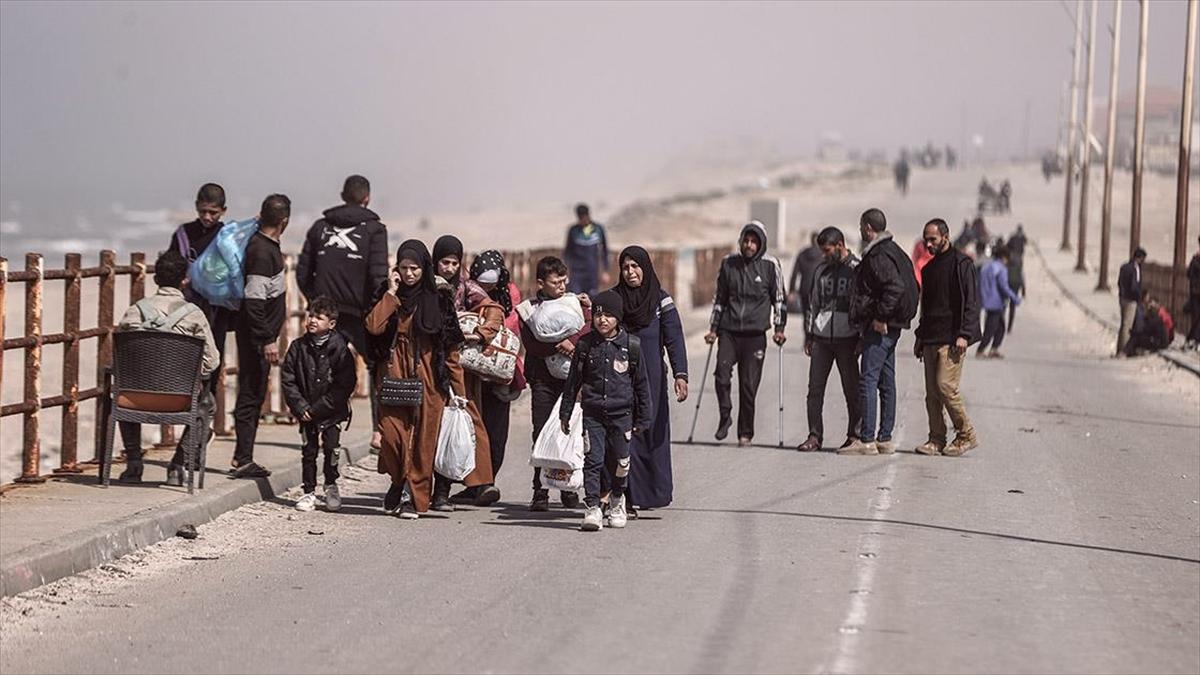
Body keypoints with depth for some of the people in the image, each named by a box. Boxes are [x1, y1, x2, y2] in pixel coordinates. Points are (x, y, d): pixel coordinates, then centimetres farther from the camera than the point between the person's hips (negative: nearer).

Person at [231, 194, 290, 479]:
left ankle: (242, 458, 19)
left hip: (260, 336, 10)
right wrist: (267, 340, -23)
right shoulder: (262, 251, -19)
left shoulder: (266, 245, 10)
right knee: (251, 395, -6)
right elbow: (253, 300, -23)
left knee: (253, 395, 13)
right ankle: (244, 461, -3)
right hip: (257, 336, -10)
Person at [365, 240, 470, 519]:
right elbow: (373, 326, -9)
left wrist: (458, 390, 2)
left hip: (427, 380, -1)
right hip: (394, 378, 1)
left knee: (422, 440, -2)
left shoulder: (438, 300, 5)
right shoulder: (388, 296, 10)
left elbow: (451, 349, 5)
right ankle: (399, 482, 17)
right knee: (392, 433, -8)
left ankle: (413, 497, 7)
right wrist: (392, 292, -7)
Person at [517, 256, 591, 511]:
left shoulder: (575, 303, 13)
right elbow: (531, 344, -7)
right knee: (542, 435, -4)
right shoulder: (527, 309, 6)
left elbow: (590, 328, -4)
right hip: (543, 379, -1)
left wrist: (572, 340, -20)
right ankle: (540, 492, 0)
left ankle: (570, 490, 6)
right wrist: (560, 346, -18)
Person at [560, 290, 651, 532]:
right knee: (593, 460, -8)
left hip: (621, 413, 0)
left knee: (619, 462, 7)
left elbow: (641, 383, 6)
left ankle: (617, 501, 31)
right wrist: (565, 412, 8)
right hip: (592, 413, 0)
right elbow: (573, 380, 8)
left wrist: (643, 418, 6)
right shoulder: (585, 345, 1)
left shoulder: (631, 345, -1)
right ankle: (592, 508, -6)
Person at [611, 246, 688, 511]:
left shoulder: (661, 300, 2)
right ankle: (629, 498, -8)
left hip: (652, 380, 0)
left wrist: (680, 374, -16)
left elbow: (674, 339, -5)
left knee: (653, 433, 3)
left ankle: (652, 492, 15)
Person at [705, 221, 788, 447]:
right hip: (729, 331, 2)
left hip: (755, 333, -2)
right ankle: (725, 416, 7)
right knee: (722, 374, -16)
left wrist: (779, 328, 0)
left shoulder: (770, 265, 1)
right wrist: (713, 328, 14)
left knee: (749, 385, -2)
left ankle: (745, 432, 11)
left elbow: (779, 299, 8)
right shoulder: (729, 263, 8)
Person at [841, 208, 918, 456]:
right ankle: (885, 439, 15)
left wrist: (880, 317, -21)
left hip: (879, 327, -10)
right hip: (890, 327, 10)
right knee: (886, 382, 11)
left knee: (868, 380, -10)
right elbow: (905, 286, 21)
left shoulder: (879, 256, -14)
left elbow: (895, 287, -27)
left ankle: (866, 440, -12)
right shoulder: (892, 251, 18)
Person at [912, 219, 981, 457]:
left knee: (945, 386, -14)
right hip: (931, 339, 8)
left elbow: (971, 301, -10)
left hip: (951, 338, -8)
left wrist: (964, 334, -18)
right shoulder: (930, 268, 19)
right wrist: (921, 335, 21)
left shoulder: (961, 263, -5)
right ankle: (936, 440, 7)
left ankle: (966, 435, -3)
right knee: (932, 392, 3)